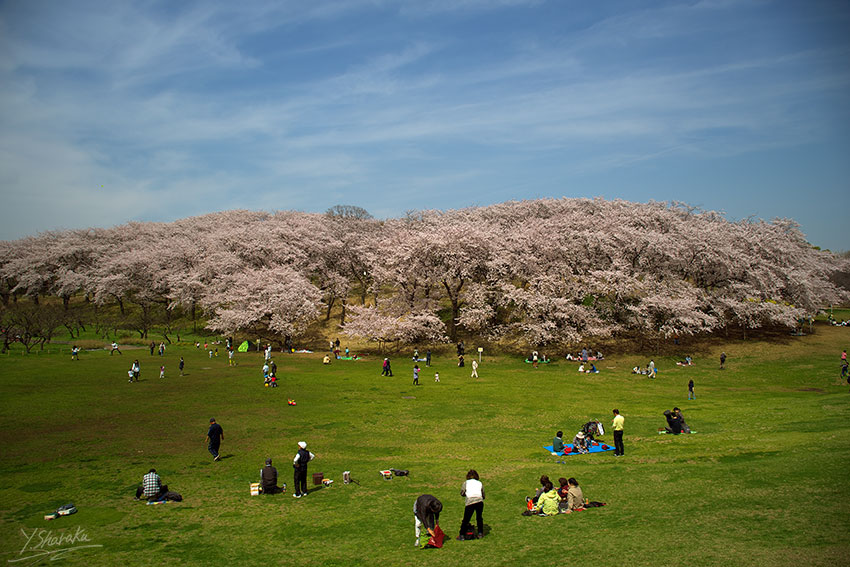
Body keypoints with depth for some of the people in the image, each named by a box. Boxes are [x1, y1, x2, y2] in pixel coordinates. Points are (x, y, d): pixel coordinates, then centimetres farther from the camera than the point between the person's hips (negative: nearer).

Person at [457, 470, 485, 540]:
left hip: (470, 502, -2)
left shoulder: (466, 482, 12)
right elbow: (483, 496, 17)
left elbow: (462, 493, 7)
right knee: (479, 518, 21)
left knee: (466, 519, 7)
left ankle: (462, 535, 9)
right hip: (480, 501, 2)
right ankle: (480, 533, 27)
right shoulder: (480, 483, 17)